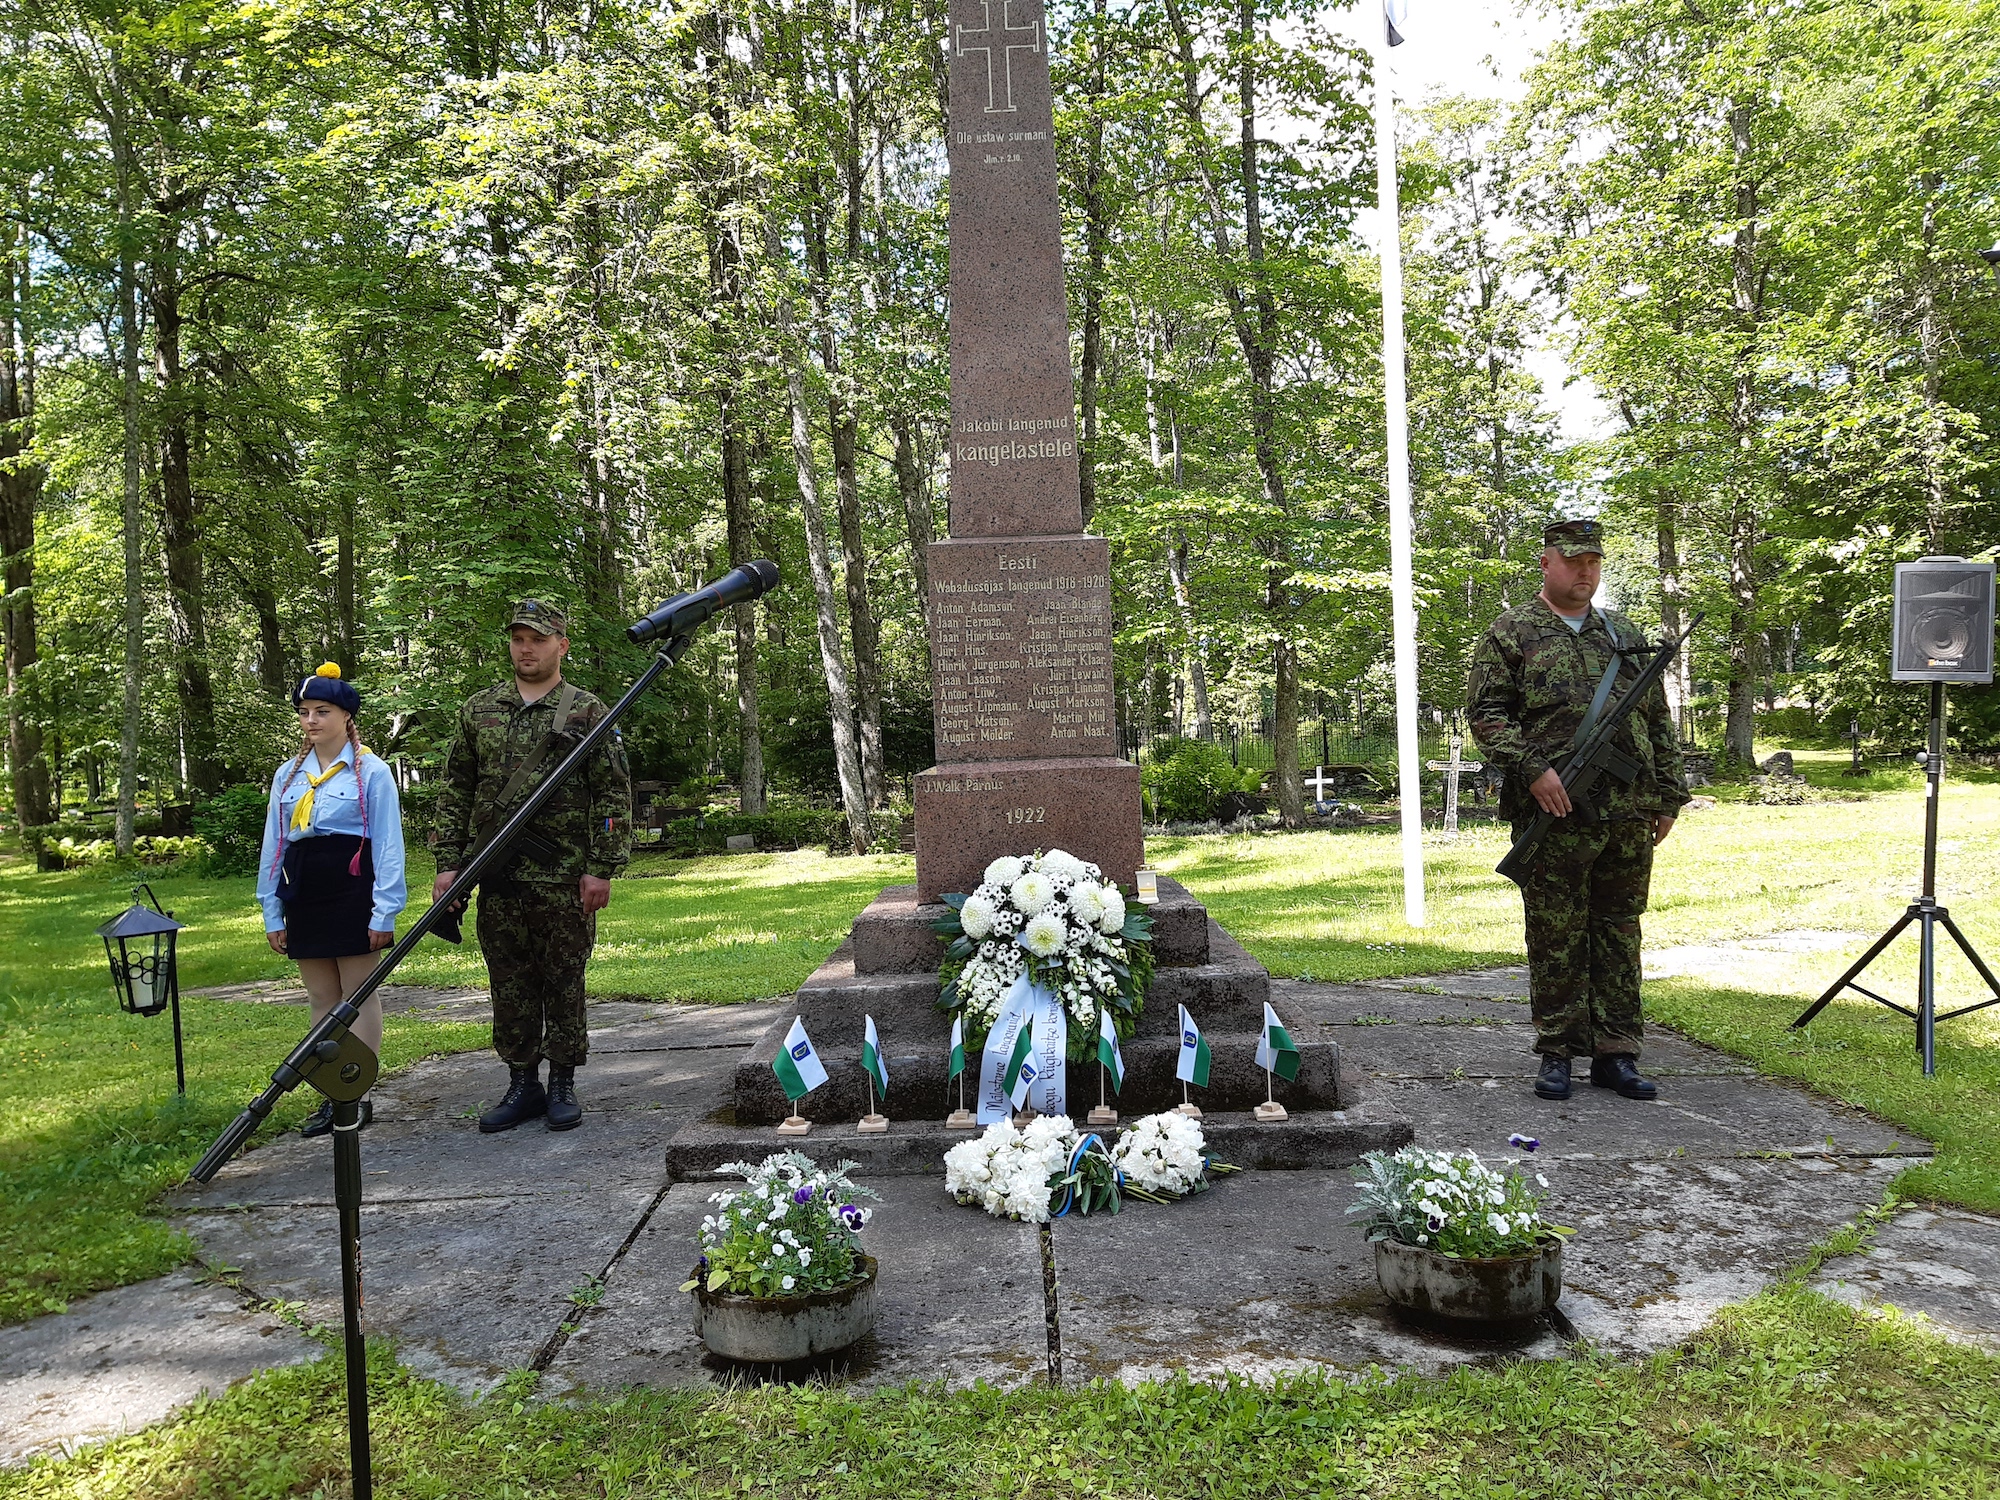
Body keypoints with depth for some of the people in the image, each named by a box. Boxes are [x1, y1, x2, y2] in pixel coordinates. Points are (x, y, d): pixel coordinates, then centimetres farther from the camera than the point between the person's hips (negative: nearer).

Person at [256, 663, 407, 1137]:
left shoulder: (371, 771, -4)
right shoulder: (288, 774, 11)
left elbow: (388, 846, -7)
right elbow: (272, 846, 14)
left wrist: (384, 912, -12)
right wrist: (272, 913, 10)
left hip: (352, 890, -5)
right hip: (303, 895, 5)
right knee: (323, 999, 10)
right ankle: (331, 1096, 17)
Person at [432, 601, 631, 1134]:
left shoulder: (588, 713, 0)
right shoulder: (478, 710, 10)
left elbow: (614, 795, -3)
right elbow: (455, 791, 12)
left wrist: (601, 868, -9)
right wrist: (448, 863, 5)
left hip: (564, 879, -3)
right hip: (498, 879, 4)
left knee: (564, 981, 4)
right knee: (509, 984, 9)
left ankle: (562, 1085, 16)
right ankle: (522, 1084, 21)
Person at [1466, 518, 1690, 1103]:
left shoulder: (1626, 635, 17)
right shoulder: (1511, 634, 2)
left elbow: (1659, 720, 20)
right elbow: (1485, 712, -5)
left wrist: (1669, 794, 14)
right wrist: (1533, 769, -17)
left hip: (1630, 815, 5)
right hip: (1556, 814, -4)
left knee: (1619, 933, 8)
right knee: (1556, 937, 0)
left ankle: (1615, 1054, 16)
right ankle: (1557, 1054, 10)